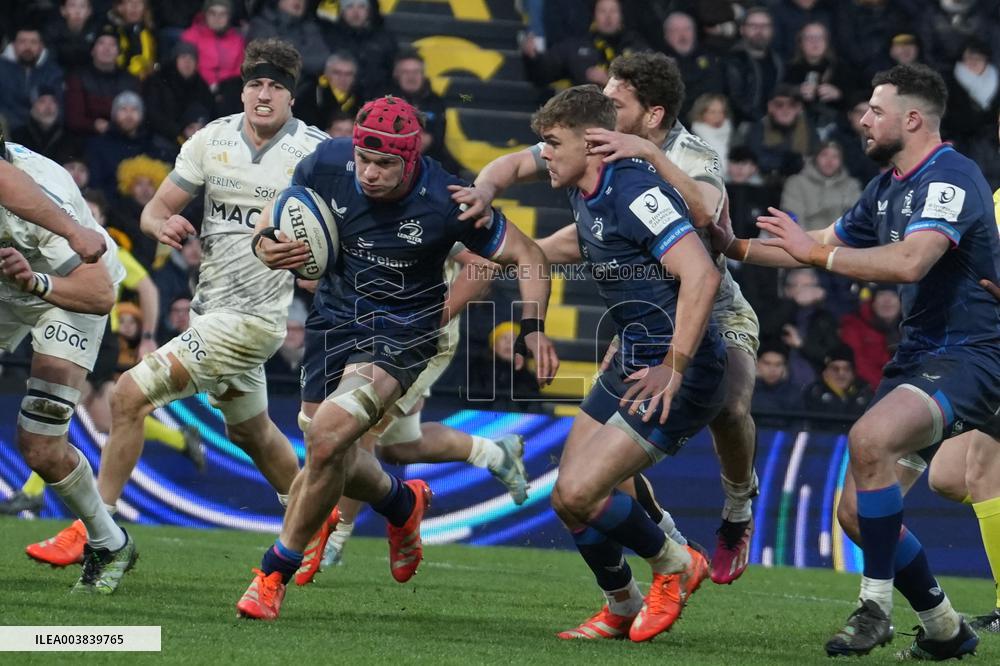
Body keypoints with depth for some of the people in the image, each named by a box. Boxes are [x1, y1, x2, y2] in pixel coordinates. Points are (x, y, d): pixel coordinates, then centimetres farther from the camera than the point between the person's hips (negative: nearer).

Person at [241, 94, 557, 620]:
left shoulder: (446, 202, -23)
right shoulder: (326, 165, -15)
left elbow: (527, 256, -11)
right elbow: (278, 214, 3)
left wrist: (533, 329, -24)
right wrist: (265, 246, -20)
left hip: (402, 334, -5)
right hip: (333, 318, 5)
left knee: (327, 434, -24)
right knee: (331, 459, 9)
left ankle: (275, 573, -7)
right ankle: (402, 503, 45)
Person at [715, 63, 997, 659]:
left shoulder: (952, 177, -15)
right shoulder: (887, 189, 15)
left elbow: (910, 261, -31)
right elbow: (826, 245, 28)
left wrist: (817, 251, -24)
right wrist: (736, 247, 20)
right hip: (920, 354, 10)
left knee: (870, 438, -34)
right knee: (858, 509, 3)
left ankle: (877, 606, -23)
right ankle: (944, 627, 19)